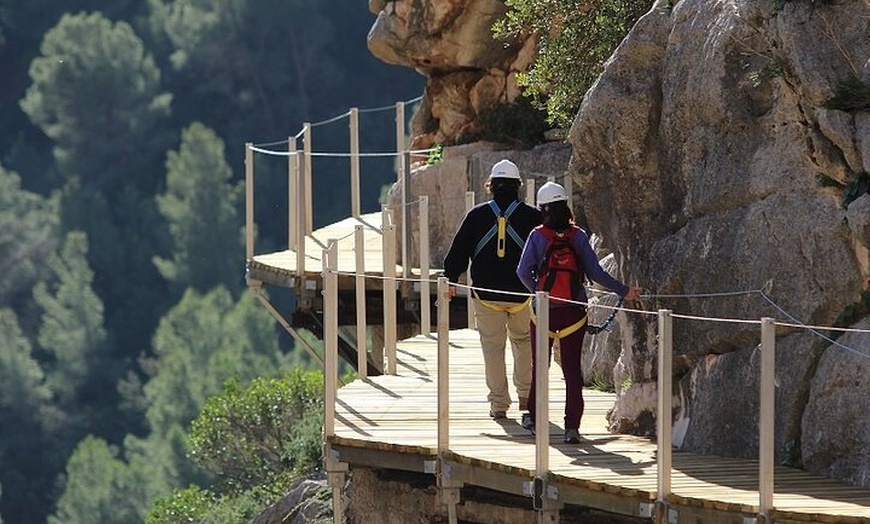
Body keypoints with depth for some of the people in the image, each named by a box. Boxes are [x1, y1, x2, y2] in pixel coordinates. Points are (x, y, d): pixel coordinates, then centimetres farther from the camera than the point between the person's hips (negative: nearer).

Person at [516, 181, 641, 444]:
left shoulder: (537, 236, -5)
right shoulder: (578, 236, -3)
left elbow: (523, 272, -10)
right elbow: (595, 272, -4)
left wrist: (538, 291, 8)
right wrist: (624, 291, 5)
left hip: (544, 310, -1)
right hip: (573, 311, 1)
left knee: (540, 365, 16)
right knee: (572, 368, 4)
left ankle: (534, 418, 27)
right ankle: (572, 427, -1)